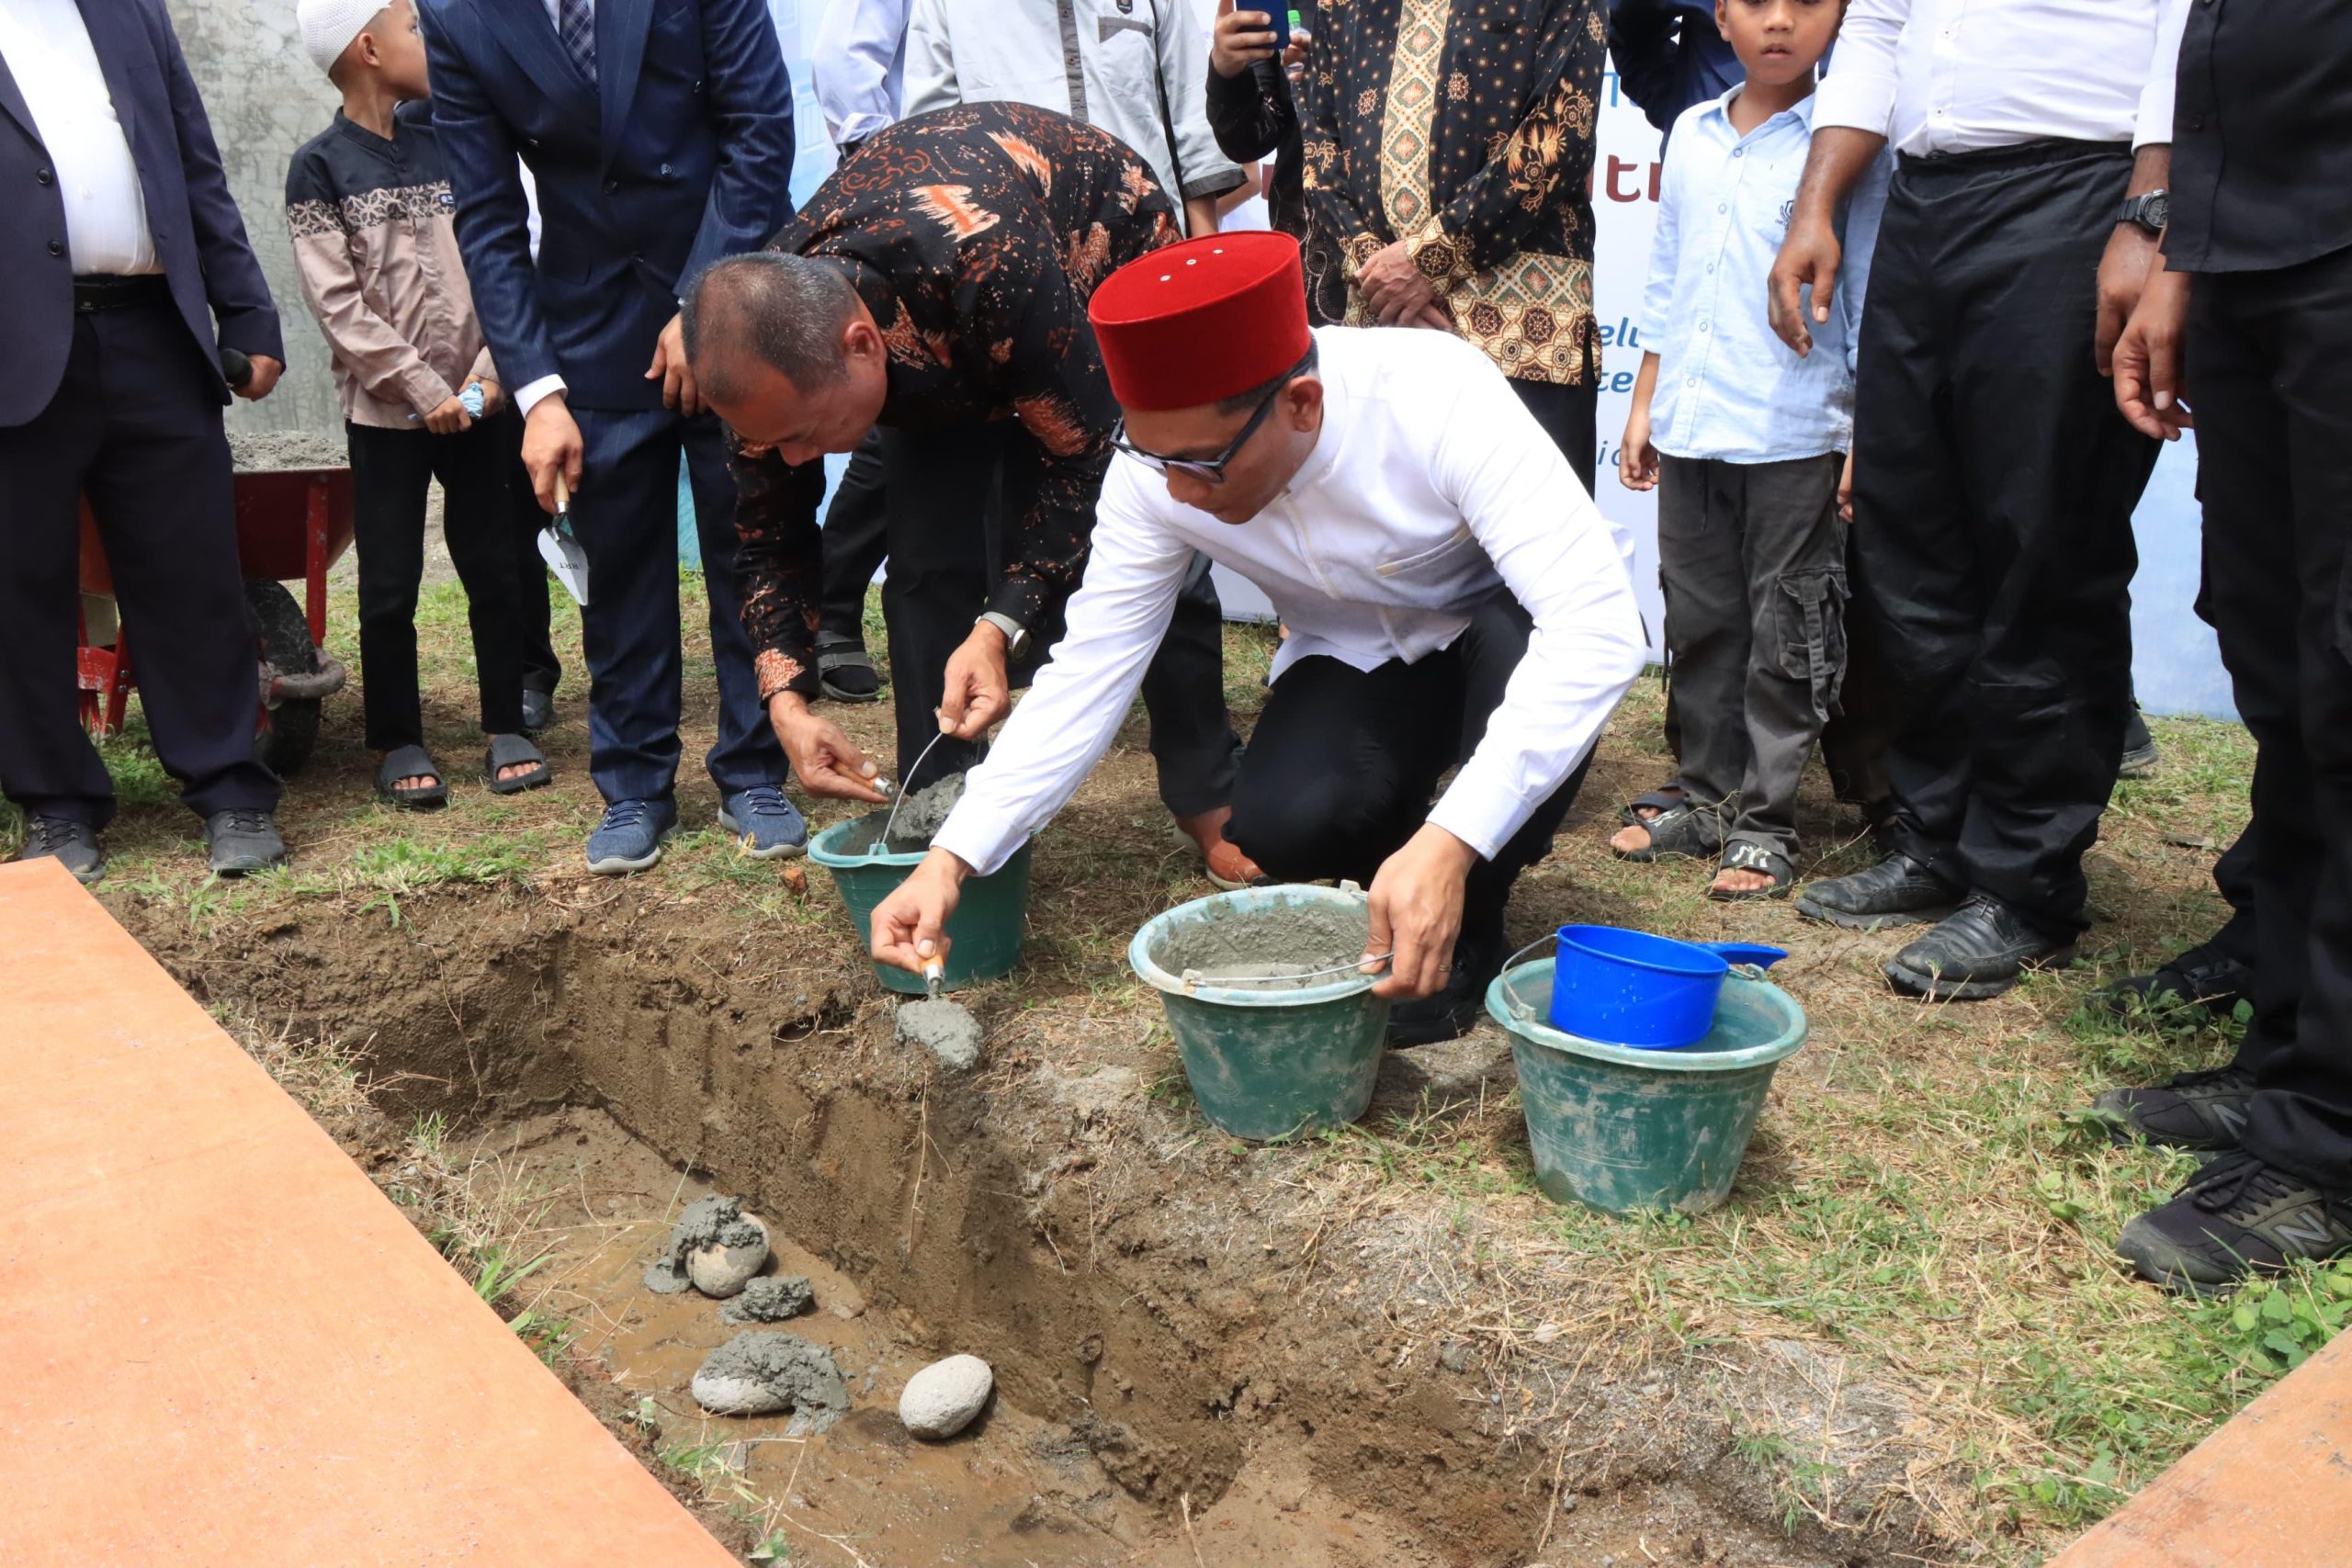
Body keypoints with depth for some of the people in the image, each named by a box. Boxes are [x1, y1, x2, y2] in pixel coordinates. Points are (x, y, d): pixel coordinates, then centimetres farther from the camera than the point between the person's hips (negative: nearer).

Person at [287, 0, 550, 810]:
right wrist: (424, 391, -12)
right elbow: (337, 301, -8)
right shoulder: (320, 166, -2)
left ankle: (506, 727, 15)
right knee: (389, 585, 1)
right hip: (386, 410, -3)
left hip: (474, 401, 3)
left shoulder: (443, 142, 9)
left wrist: (488, 372, -7)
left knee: (493, 570, 5)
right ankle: (399, 742, 13)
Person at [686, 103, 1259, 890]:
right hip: (938, 349, 4)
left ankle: (1209, 797, 7)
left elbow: (1080, 460, -35)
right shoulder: (774, 336, -29)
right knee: (930, 560, -10)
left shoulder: (990, 266, -47)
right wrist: (786, 695, -26)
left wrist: (1002, 628, -43)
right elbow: (770, 532, -14)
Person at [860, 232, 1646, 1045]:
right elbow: (1089, 671, -16)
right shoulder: (1159, 470, -22)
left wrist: (1449, 843, -52)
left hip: (1506, 626, -2)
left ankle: (1467, 933, -12)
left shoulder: (1440, 398, -35)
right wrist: (951, 858, -24)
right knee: (1281, 823, -28)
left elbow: (1596, 627, -42)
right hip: (1358, 659, 2)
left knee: (1521, 645, -37)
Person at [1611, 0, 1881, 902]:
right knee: (1700, 625, 12)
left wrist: (1872, 438, -8)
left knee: (1785, 638, 2)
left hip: (1794, 440, -5)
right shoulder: (1692, 135, 11)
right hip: (1690, 431, 5)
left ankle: (1766, 826, 12)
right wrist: (1644, 407, 16)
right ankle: (1708, 799, 25)